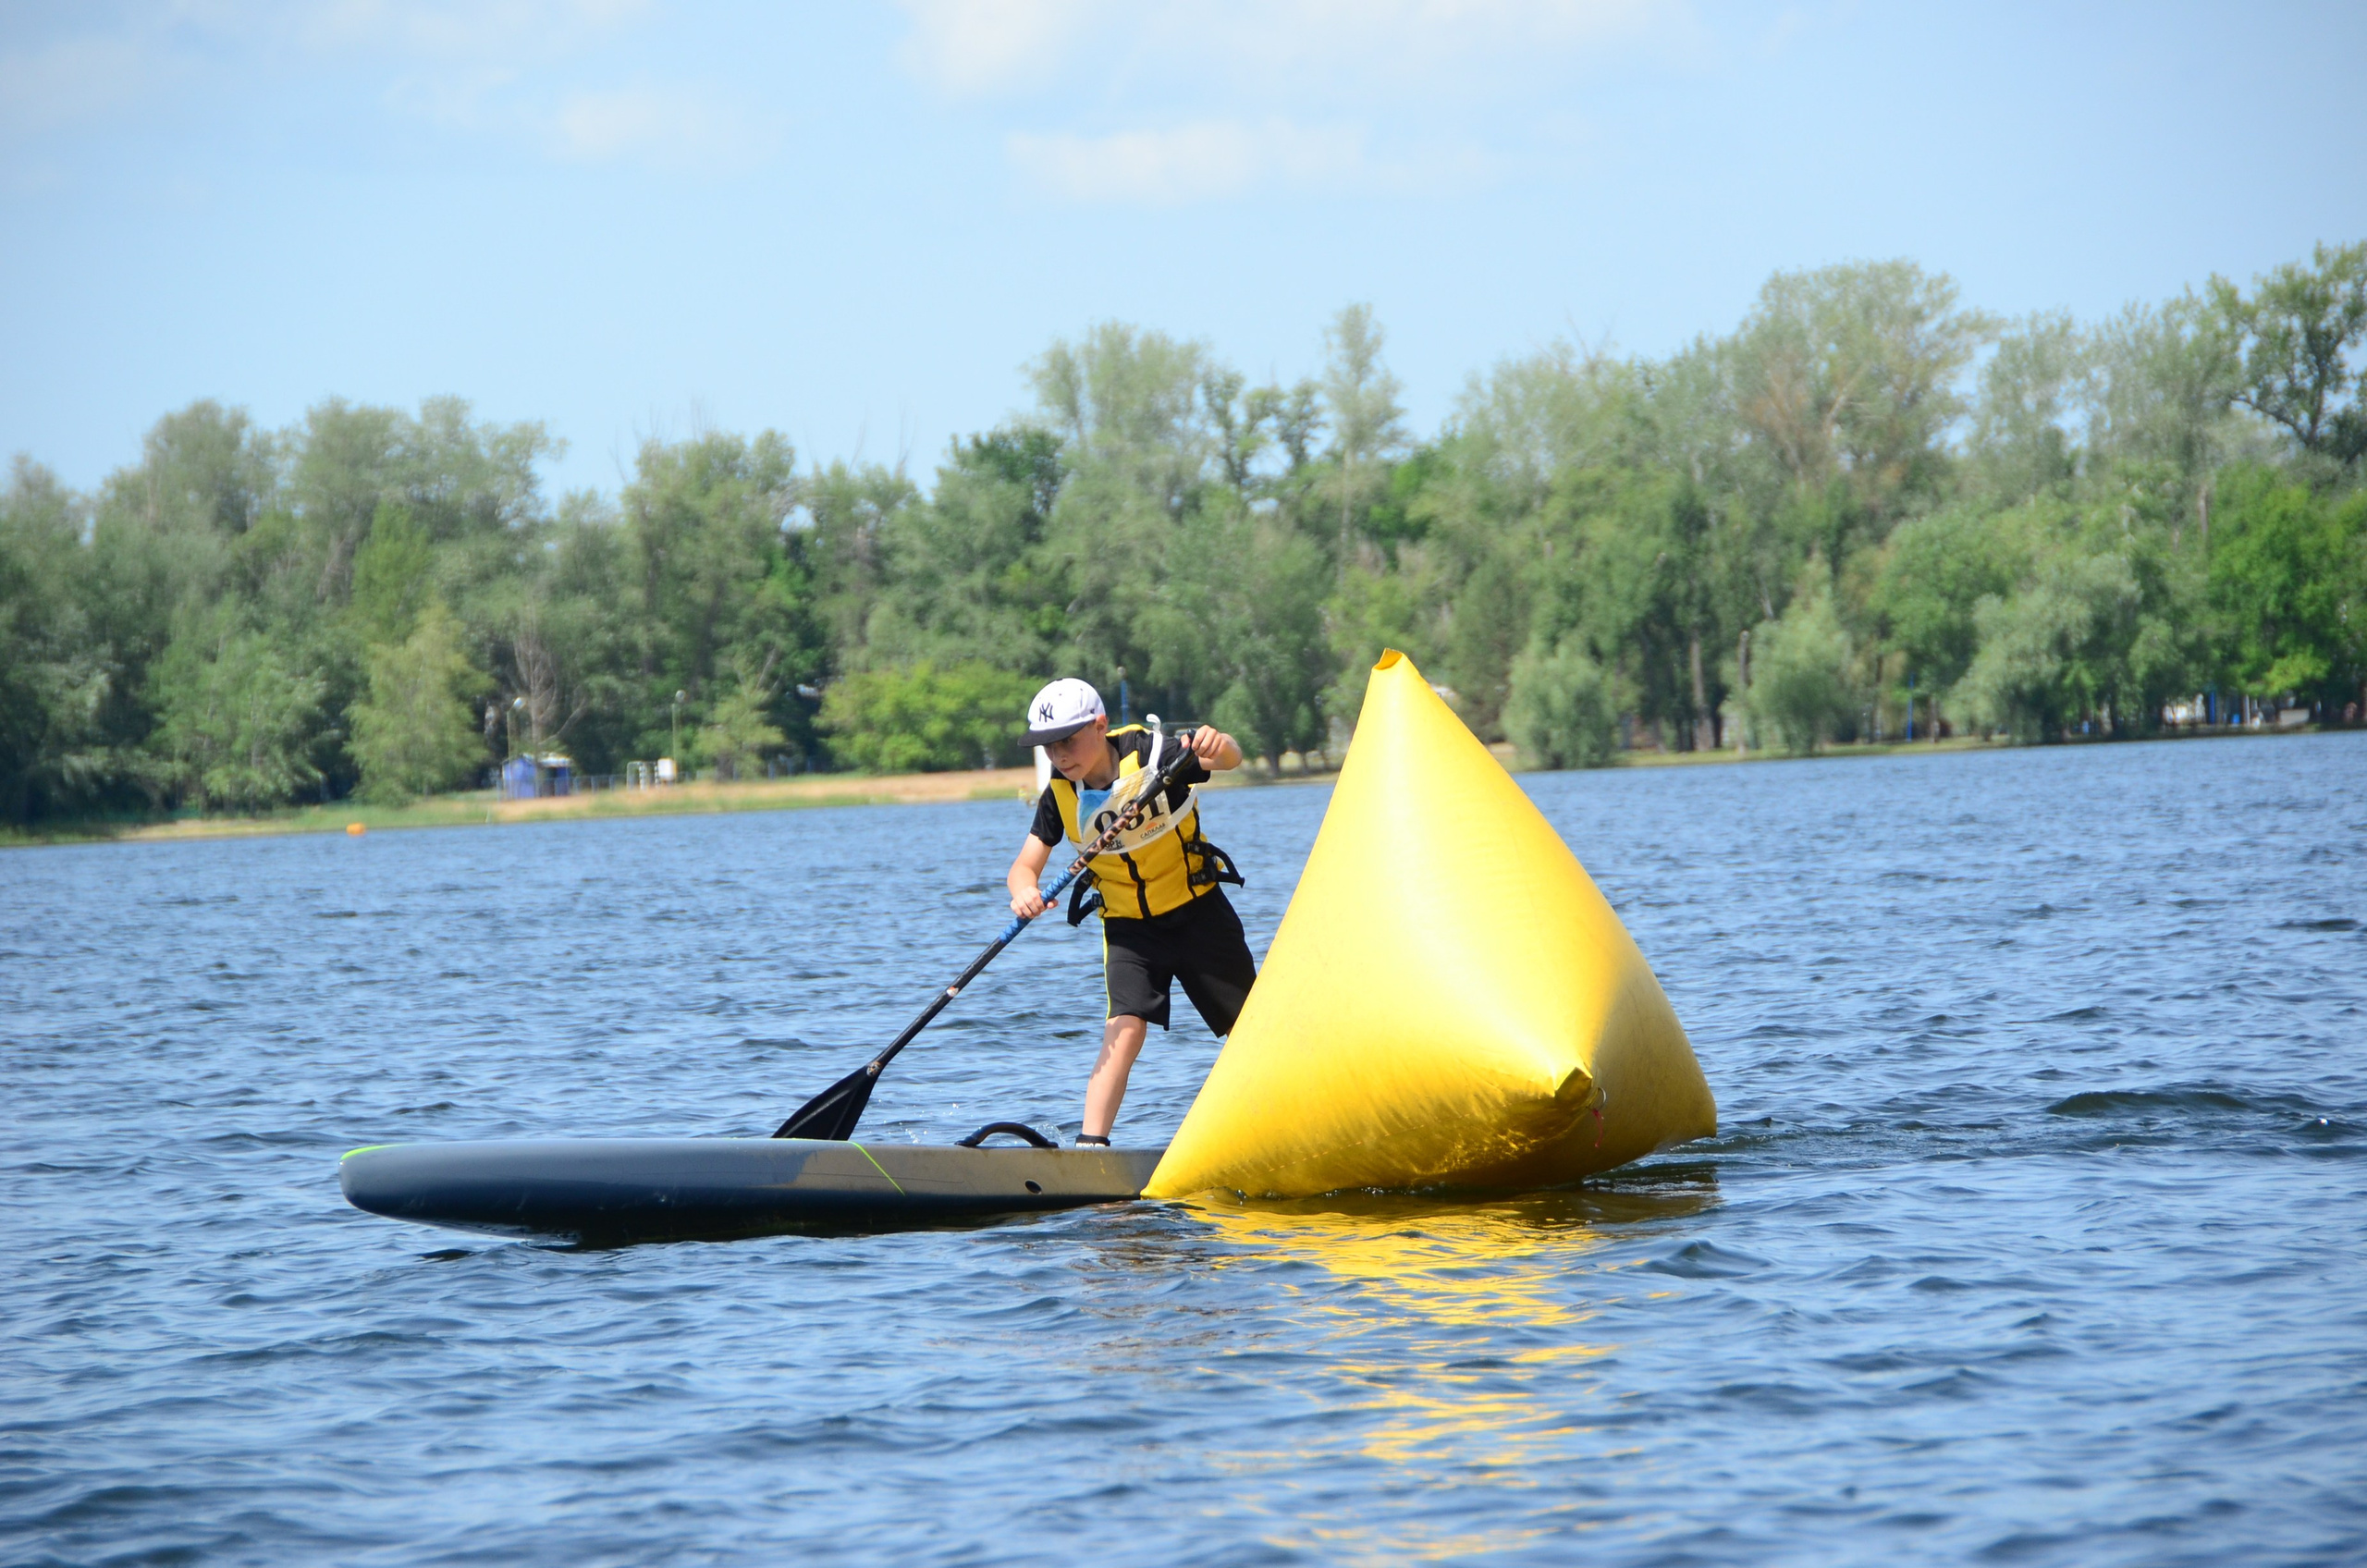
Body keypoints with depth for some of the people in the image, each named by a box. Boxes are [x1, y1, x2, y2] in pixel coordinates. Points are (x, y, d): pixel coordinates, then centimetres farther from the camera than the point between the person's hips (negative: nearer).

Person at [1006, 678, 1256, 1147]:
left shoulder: (1148, 755, -20)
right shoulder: (1059, 796, -9)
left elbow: (1229, 759, -34)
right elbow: (1025, 865, -11)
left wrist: (1218, 746, -59)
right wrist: (1025, 891, -35)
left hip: (1198, 910, -1)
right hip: (1128, 926, 2)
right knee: (1125, 1029, -20)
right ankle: (1090, 1143, -24)